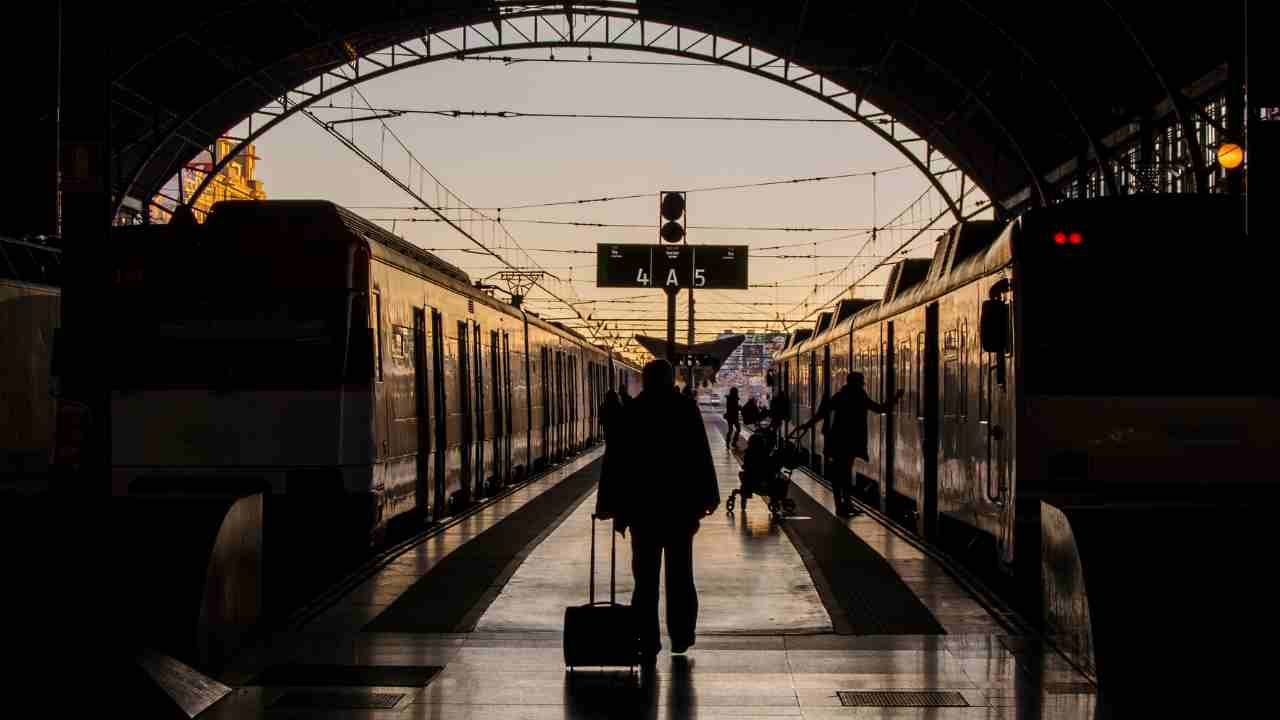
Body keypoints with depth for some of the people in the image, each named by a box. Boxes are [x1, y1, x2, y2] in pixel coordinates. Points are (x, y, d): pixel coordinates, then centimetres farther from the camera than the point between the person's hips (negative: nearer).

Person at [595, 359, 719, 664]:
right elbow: (702, 458, -3)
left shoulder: (631, 411, -1)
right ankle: (681, 636, 20)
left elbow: (618, 461, -2)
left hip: (641, 505, 0)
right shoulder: (687, 409, -2)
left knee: (645, 576, 2)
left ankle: (648, 645, -2)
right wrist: (705, 499, 3)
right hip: (681, 504, 0)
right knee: (680, 573, 14)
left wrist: (615, 508, 2)